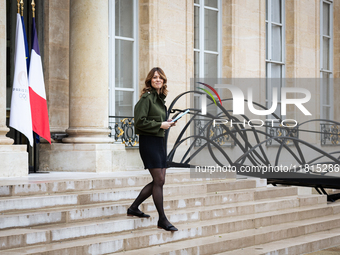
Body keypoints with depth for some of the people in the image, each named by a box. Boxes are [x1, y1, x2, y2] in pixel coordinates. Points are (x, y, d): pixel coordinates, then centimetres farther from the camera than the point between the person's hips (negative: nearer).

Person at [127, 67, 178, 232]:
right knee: (159, 180, -7)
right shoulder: (147, 97, -11)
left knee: (159, 181, 10)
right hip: (148, 142, -9)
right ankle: (162, 219, 1)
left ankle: (133, 208, 22)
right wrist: (160, 125, -15)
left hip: (159, 141, 9)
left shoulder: (160, 98, 16)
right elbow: (140, 122, -18)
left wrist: (167, 123, 8)